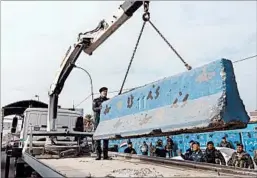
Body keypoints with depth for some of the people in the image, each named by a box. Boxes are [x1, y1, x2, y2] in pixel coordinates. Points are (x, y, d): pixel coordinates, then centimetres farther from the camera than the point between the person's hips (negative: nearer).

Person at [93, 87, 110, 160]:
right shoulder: (96, 100, 12)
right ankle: (98, 155, -3)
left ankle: (105, 155, 3)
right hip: (98, 120, -1)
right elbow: (94, 108, -4)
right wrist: (100, 108, -24)